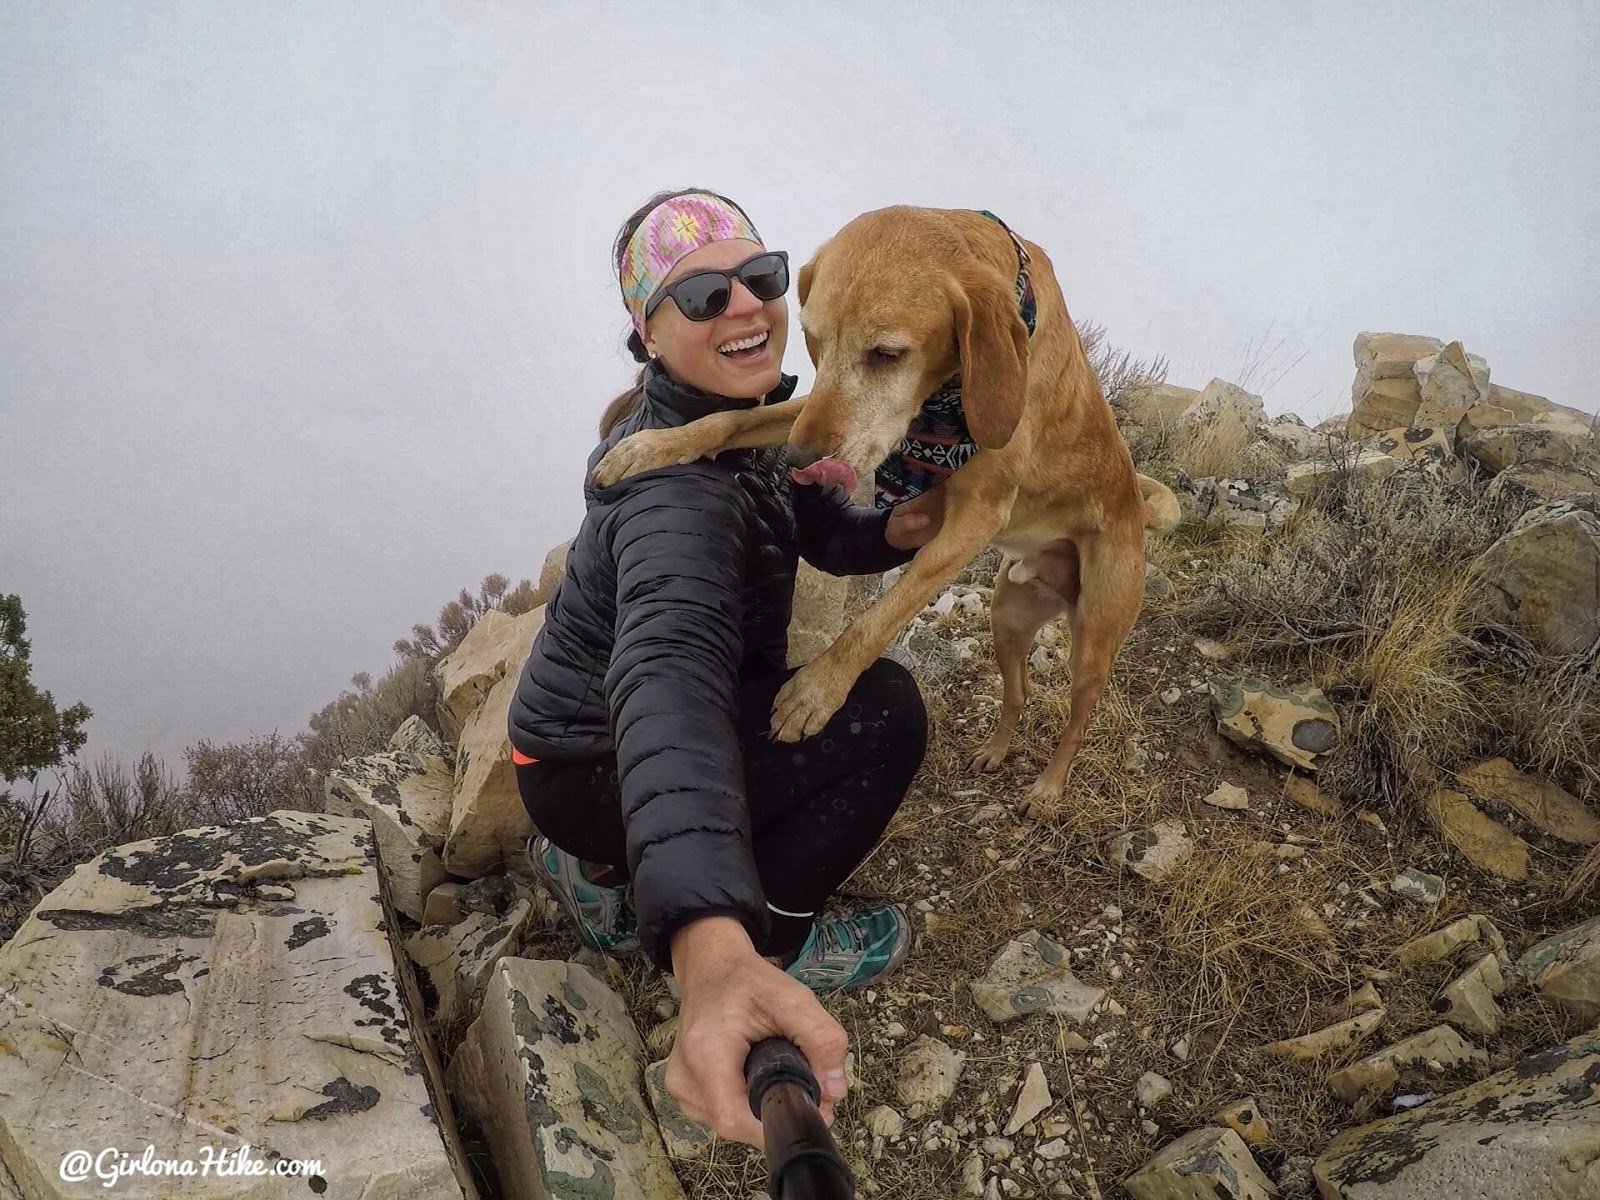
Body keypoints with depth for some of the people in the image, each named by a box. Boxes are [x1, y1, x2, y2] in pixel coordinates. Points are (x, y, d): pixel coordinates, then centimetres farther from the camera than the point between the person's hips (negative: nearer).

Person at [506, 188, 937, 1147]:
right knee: (882, 706, -18)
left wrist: (896, 531, -22)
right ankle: (771, 936, 0)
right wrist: (710, 950, -65)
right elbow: (669, 667, -50)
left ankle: (601, 863, 20)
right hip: (593, 771, -8)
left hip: (581, 718, 8)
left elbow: (824, 530, 4)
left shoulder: (752, 411, -3)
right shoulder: (677, 478, -32)